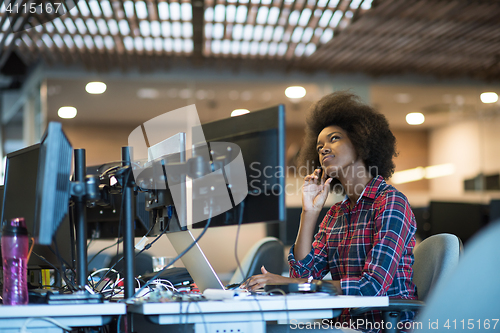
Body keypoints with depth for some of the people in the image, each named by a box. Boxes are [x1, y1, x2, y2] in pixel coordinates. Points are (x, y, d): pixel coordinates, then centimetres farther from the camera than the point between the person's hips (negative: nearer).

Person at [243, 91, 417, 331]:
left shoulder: (391, 203, -8)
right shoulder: (335, 214, 13)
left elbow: (374, 286, -20)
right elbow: (303, 273, 4)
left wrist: (291, 283, -23)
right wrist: (309, 213, -1)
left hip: (390, 324, -6)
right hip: (348, 324, 6)